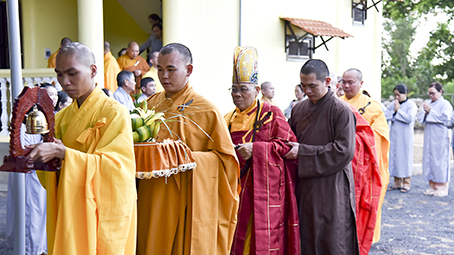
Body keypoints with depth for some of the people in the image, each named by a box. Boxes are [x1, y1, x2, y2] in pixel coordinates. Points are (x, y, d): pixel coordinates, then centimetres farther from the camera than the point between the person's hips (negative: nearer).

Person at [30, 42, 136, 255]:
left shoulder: (115, 112, -11)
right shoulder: (62, 117, 9)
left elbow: (114, 165, -20)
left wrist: (61, 152, -26)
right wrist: (42, 153, -10)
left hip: (101, 211, -5)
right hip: (67, 210, 6)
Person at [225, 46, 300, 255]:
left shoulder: (271, 114, -3)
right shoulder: (229, 119, 14)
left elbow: (289, 145, -9)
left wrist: (256, 148, -16)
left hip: (263, 189, -5)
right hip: (235, 188, 5)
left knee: (261, 237, -2)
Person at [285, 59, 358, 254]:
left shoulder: (341, 111, -9)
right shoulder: (299, 110, 9)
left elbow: (343, 151, -17)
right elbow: (287, 141, 18)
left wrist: (302, 152, -19)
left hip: (332, 191, -5)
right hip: (304, 188, 6)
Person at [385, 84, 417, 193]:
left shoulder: (411, 105, -4)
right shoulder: (393, 104, 11)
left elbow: (409, 118, -17)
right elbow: (385, 116, 2)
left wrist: (398, 110, -12)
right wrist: (394, 111, -11)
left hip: (405, 137, -5)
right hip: (394, 136, 5)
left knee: (405, 158, -1)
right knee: (394, 157, 6)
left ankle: (406, 183, 7)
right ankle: (397, 182, 14)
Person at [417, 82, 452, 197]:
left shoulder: (445, 104, -1)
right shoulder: (428, 104, 17)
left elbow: (445, 118, -15)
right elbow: (420, 119, 13)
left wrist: (430, 111, -14)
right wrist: (424, 111, -6)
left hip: (440, 137, -6)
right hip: (429, 137, 6)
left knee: (440, 160, -5)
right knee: (428, 159, 6)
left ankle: (442, 187, 3)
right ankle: (433, 186, 15)